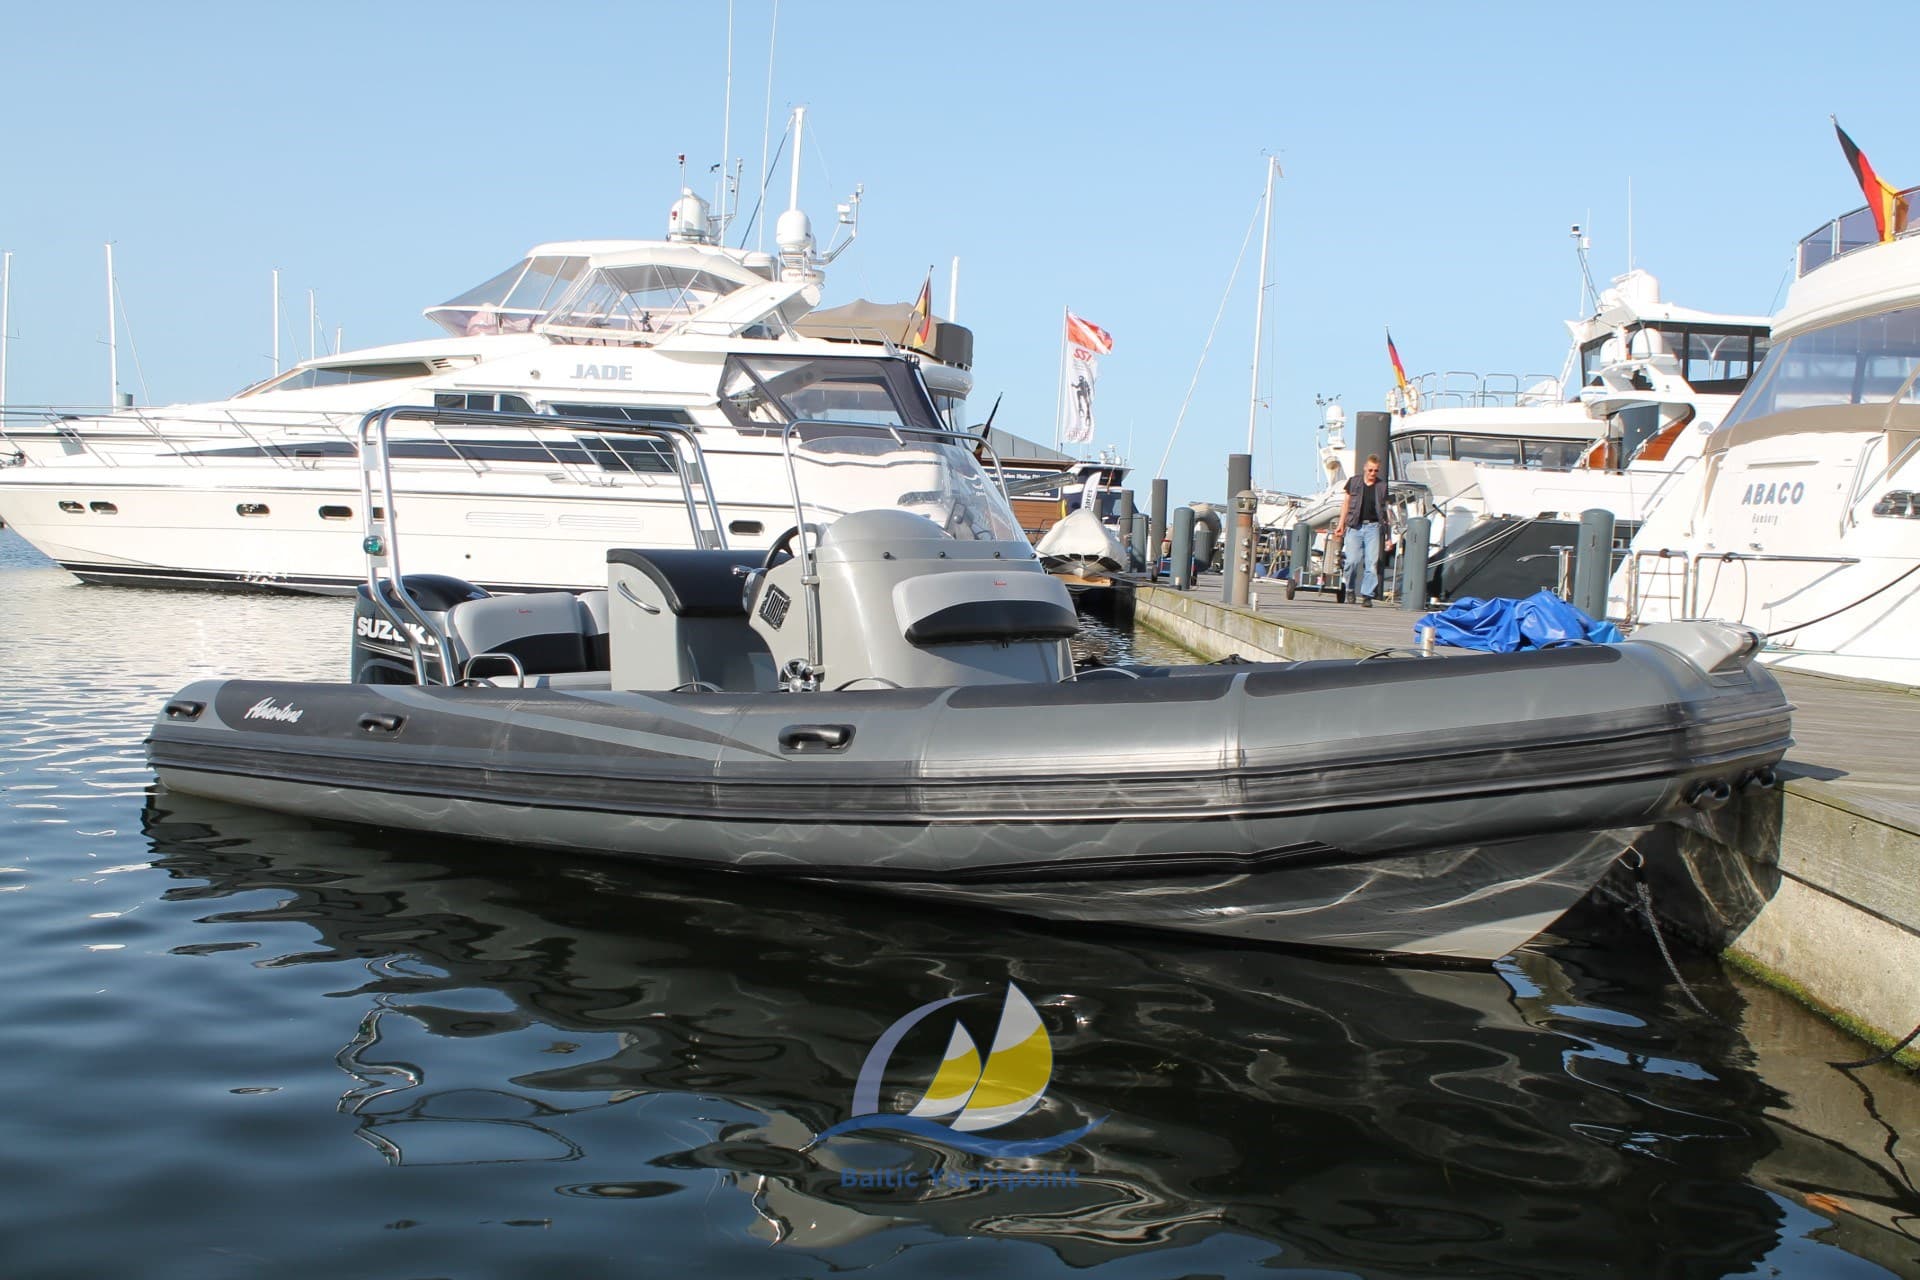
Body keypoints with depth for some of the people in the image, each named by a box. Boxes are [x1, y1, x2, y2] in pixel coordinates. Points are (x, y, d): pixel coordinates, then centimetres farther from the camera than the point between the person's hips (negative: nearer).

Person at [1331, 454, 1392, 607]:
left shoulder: (1382, 486, 6)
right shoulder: (1354, 482, 8)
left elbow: (1387, 510, 8)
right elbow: (1346, 504, 16)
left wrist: (1389, 536, 6)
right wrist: (1340, 524, 10)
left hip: (1373, 527, 0)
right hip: (1354, 526, 0)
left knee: (1372, 562, -7)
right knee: (1352, 560, -8)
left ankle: (1367, 595, -3)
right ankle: (1349, 589, 14)